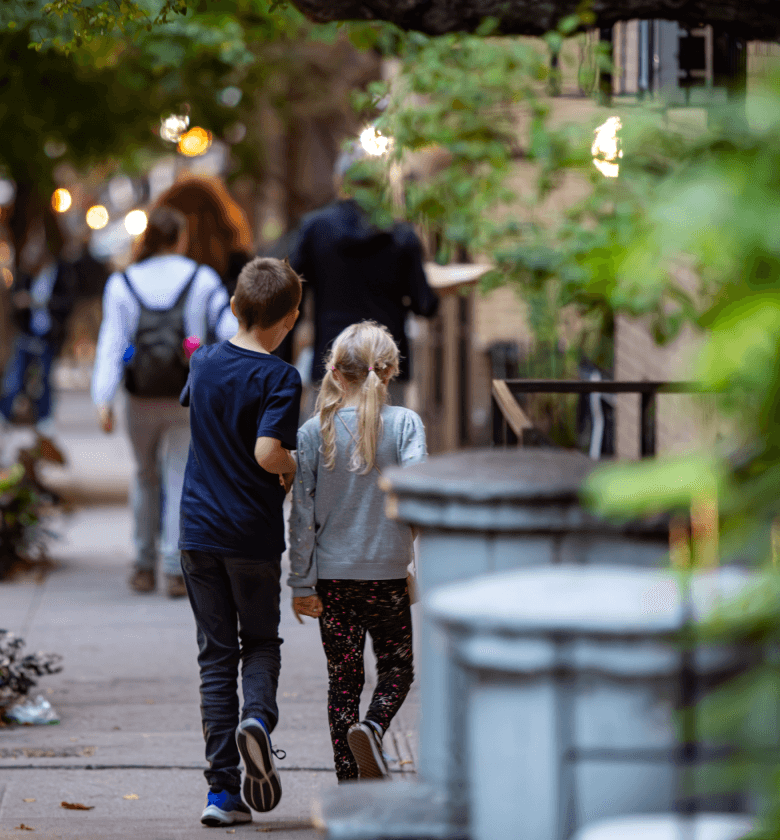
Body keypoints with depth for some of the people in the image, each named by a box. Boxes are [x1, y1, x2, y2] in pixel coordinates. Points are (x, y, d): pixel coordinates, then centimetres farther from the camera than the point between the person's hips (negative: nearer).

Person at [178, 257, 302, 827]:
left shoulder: (203, 362, 4)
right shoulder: (279, 379, -13)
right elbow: (267, 452, -24)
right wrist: (292, 469, -3)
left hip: (199, 529, 4)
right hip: (254, 534, -4)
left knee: (216, 654, 7)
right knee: (261, 641, 15)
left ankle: (223, 790, 3)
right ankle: (258, 717, -17)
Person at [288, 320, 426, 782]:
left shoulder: (314, 432, -1)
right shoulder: (405, 423, -5)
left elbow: (303, 514, -2)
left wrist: (302, 584, 2)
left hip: (332, 575, 1)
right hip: (387, 572, -1)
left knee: (343, 677, 9)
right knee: (397, 667, 16)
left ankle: (350, 788, 9)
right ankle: (373, 727, -14)